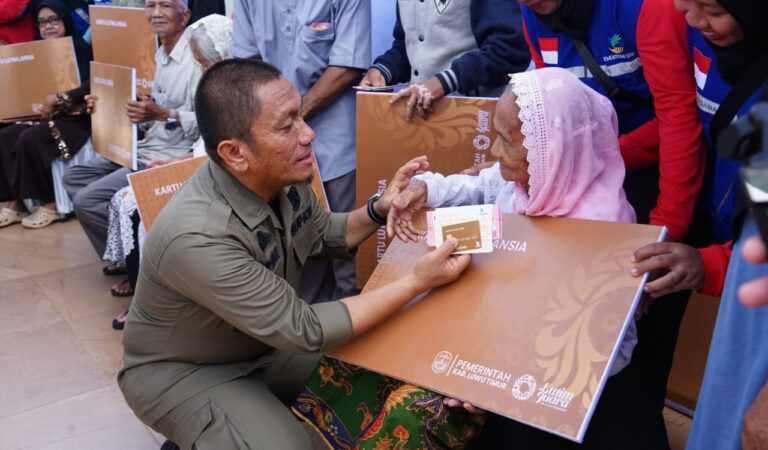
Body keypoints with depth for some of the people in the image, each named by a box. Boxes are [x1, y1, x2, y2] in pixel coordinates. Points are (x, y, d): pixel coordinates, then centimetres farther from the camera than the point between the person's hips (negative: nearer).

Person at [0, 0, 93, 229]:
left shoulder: (80, 48, -5)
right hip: (45, 116, 7)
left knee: (30, 139, -28)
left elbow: (91, 86, -20)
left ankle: (50, 204, -17)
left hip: (75, 118, -7)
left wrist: (58, 98, -26)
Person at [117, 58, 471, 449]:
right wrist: (418, 282, -28)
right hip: (181, 373, -6)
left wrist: (380, 208, -11)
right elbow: (303, 330, -29)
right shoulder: (197, 237, -36)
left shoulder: (285, 177, -14)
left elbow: (325, 234, 8)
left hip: (266, 342, 7)